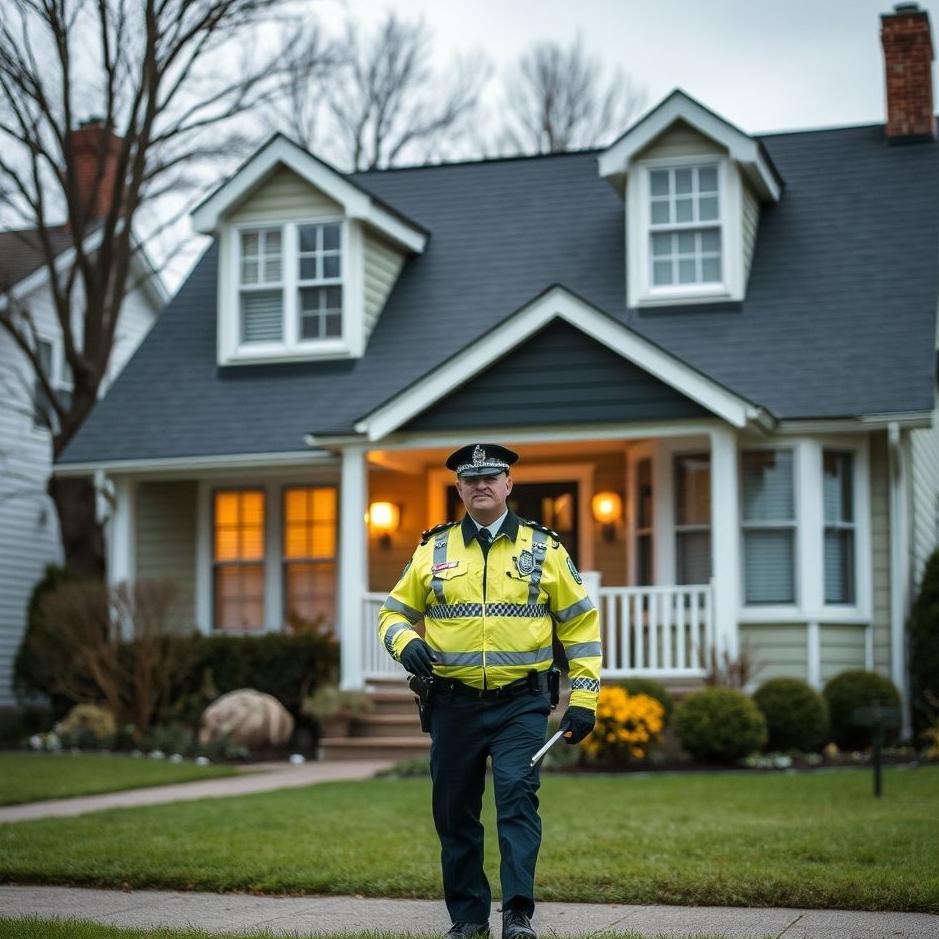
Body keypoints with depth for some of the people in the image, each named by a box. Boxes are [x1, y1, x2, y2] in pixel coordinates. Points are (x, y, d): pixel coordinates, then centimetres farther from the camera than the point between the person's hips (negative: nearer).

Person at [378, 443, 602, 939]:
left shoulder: (544, 548, 4)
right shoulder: (433, 550, 7)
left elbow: (581, 624, 8)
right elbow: (395, 612, 14)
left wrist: (583, 698, 2)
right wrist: (405, 642, -10)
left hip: (521, 705, -2)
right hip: (453, 706, 2)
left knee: (518, 796, -16)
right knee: (455, 814, 7)